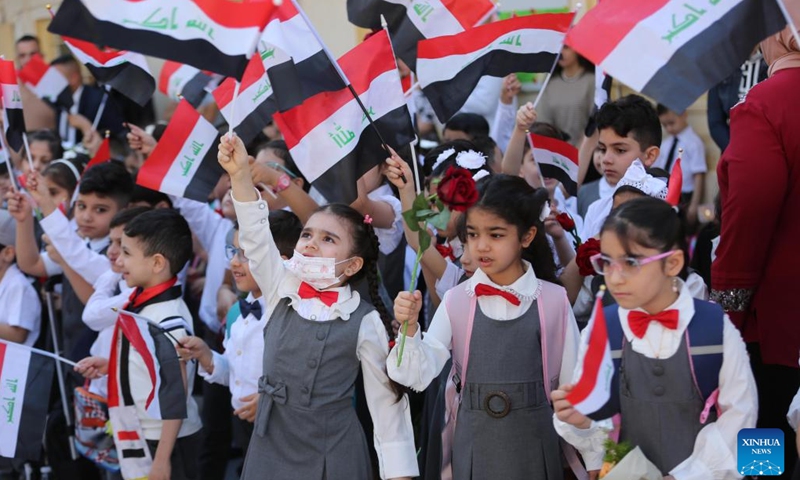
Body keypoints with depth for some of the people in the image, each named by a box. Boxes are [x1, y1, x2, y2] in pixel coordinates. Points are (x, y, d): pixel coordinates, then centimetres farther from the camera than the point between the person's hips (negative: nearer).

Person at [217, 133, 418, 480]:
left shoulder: (366, 322, -8)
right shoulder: (281, 291, 3)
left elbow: (386, 400, -5)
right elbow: (256, 237, -9)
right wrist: (240, 174, -23)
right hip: (270, 449, 4)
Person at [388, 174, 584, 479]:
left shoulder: (553, 300, -6)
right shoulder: (456, 301, -3)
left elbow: (572, 381, 2)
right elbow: (419, 375, -6)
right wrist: (410, 328, -22)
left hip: (531, 442, -1)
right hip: (473, 442, 1)